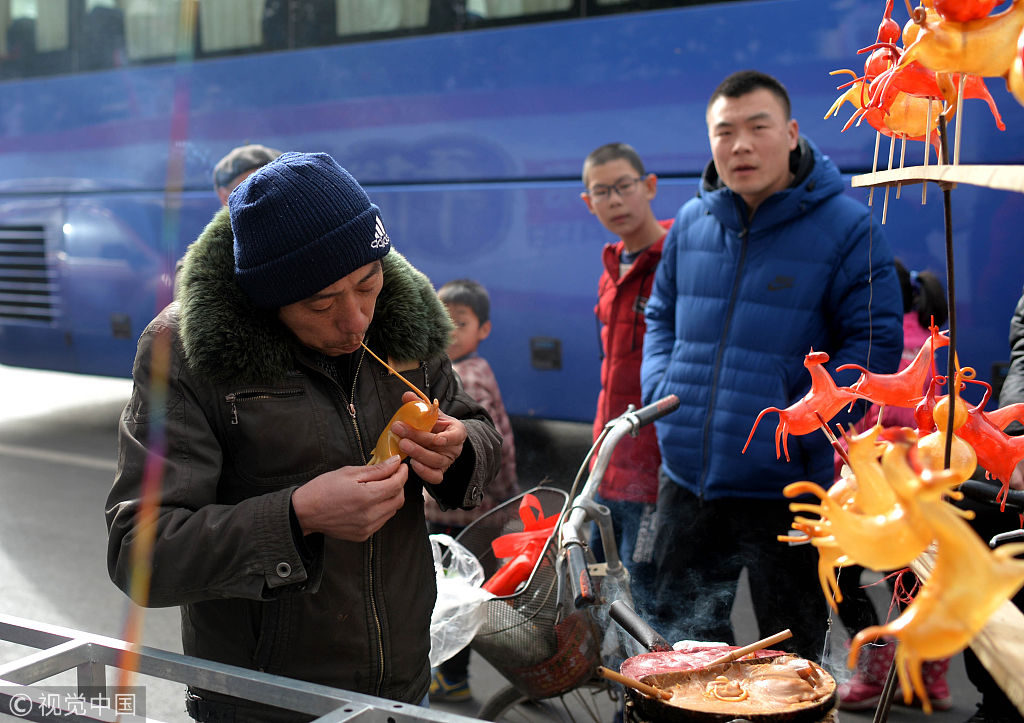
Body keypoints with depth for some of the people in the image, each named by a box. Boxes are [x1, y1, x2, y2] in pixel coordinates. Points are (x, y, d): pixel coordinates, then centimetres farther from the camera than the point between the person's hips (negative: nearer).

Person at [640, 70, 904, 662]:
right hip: (686, 479, 5)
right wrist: (663, 392, 3)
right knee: (682, 637, 20)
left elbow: (876, 343, -9)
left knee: (791, 660, 10)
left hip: (786, 486, -4)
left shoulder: (847, 227, -8)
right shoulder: (691, 224, 7)